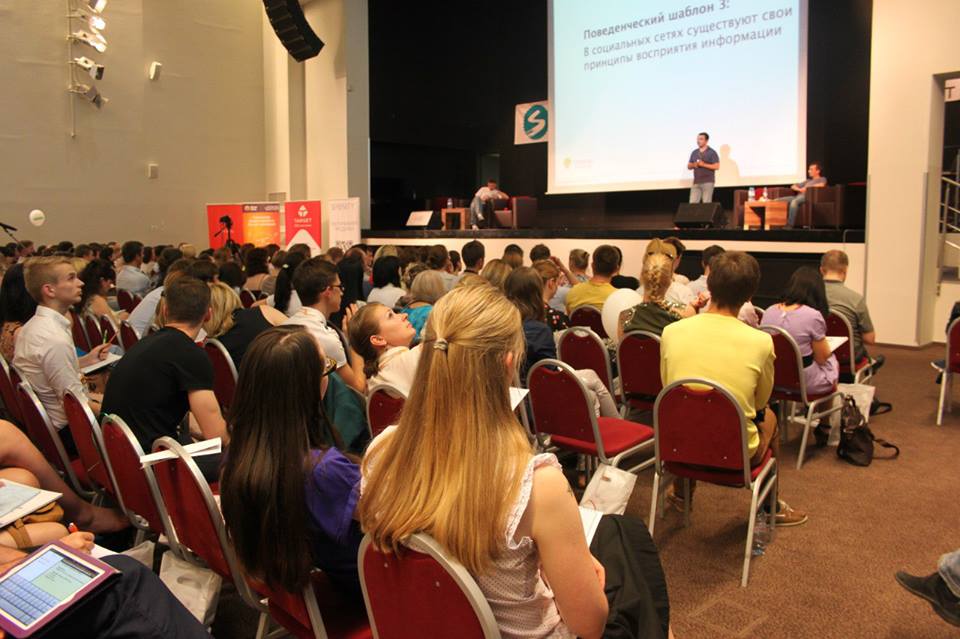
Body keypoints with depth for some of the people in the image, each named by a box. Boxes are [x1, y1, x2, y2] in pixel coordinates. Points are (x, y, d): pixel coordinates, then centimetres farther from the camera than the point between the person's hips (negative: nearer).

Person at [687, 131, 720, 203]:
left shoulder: (712, 152, -1)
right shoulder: (694, 152, 15)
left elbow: (716, 166, -7)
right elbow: (689, 166, 18)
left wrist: (703, 164, -16)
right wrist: (693, 165, -5)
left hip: (708, 182, -5)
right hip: (696, 182, 5)